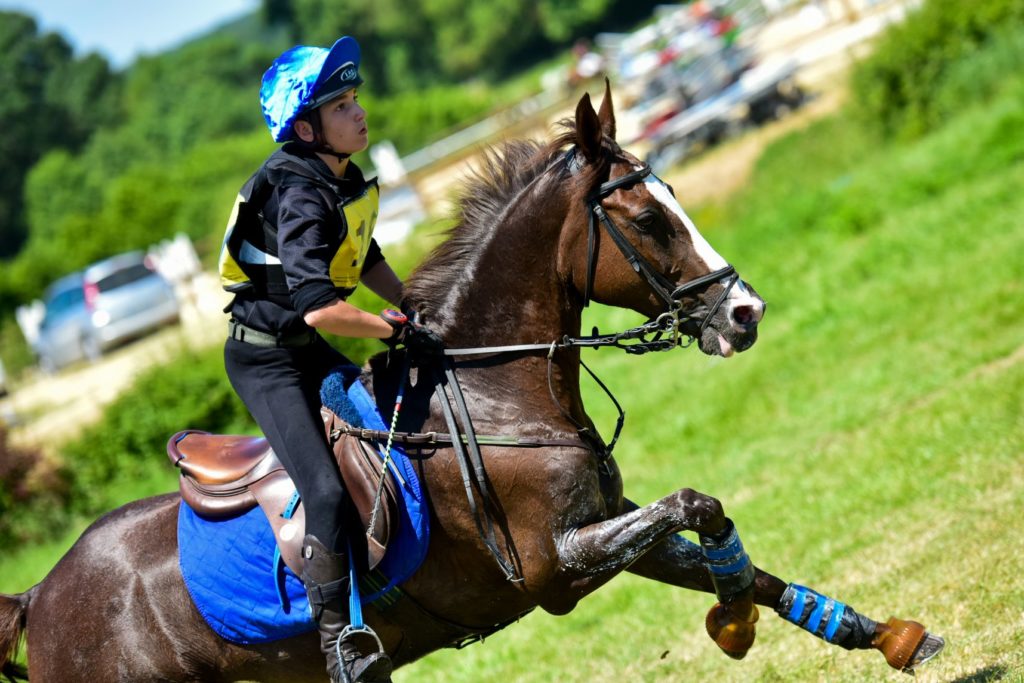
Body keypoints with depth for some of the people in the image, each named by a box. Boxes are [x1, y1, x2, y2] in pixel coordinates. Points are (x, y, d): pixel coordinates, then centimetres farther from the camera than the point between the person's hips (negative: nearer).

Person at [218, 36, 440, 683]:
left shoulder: (349, 181, 3)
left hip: (309, 350, 10)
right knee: (329, 493, -21)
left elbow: (367, 260, 22)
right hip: (266, 358, -10)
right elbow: (318, 307, -36)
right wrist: (401, 331, -28)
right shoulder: (300, 196, -26)